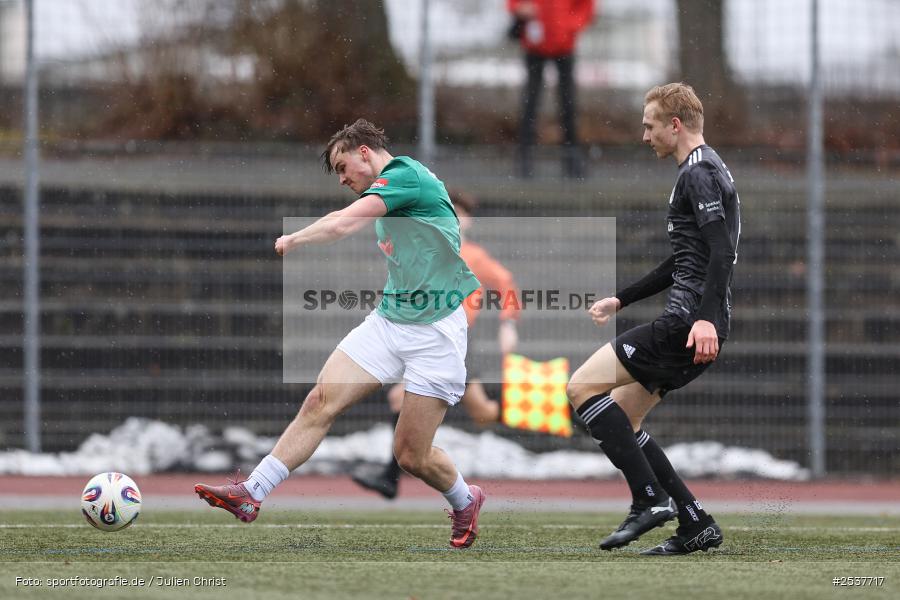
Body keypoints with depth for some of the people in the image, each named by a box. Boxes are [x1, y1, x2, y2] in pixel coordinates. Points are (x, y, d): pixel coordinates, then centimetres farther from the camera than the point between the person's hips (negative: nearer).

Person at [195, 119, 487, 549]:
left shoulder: (403, 174, -13)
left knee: (411, 456, -3)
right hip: (389, 318, 9)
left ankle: (465, 502, 27)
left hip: (433, 331, -9)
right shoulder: (395, 185, 16)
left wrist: (293, 240, -7)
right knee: (322, 401, -8)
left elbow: (342, 225, -22)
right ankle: (251, 494, -11)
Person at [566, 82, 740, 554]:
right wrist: (621, 300, 35)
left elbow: (722, 251, -22)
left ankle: (651, 499, -15)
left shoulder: (700, 173, -10)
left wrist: (705, 318, -32)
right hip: (694, 324, 10)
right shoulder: (701, 171, 23)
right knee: (620, 417, 13)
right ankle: (696, 525, 9)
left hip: (688, 323, -10)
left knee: (583, 386, -11)